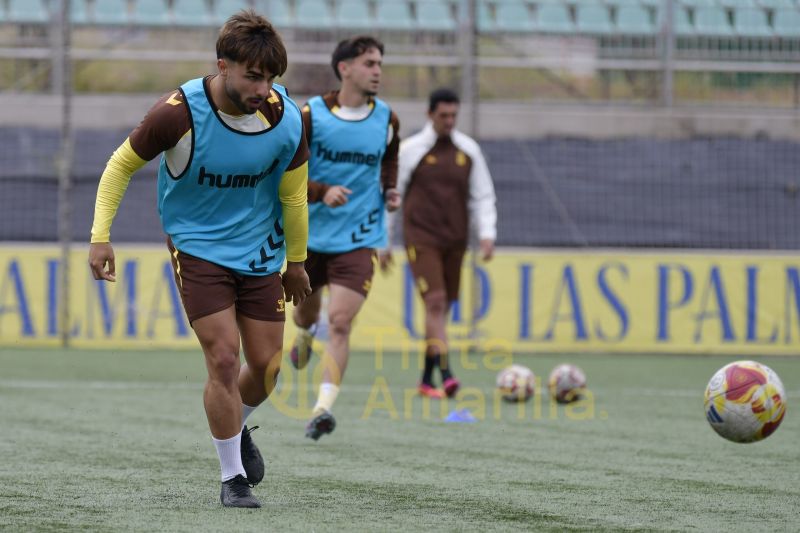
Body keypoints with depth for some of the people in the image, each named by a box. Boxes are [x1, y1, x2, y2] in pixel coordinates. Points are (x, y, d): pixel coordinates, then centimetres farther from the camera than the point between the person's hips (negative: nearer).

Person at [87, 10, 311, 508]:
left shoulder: (286, 118, -15)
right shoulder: (178, 112, -23)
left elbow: (293, 195, 1)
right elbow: (123, 164, -6)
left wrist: (296, 262, 12)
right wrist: (101, 235, -11)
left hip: (260, 250, 3)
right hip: (198, 247, -3)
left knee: (267, 365, 5)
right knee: (224, 359, -14)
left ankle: (236, 428, 39)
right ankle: (233, 477, 1)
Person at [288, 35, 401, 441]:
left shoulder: (387, 119, 1)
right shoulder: (310, 115, -8)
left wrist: (390, 191, 2)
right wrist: (322, 192, -24)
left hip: (359, 240, 0)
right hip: (311, 234, 0)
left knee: (340, 321, -15)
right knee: (307, 310, 18)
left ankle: (323, 408, -19)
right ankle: (305, 334, 58)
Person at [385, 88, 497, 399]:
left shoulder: (468, 150, 7)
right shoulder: (410, 150, -2)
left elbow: (483, 196, 10)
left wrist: (487, 235, -3)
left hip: (455, 241, 4)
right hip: (421, 239, -4)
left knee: (441, 308, 8)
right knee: (435, 302, -17)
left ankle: (426, 380, 19)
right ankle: (446, 375, -24)